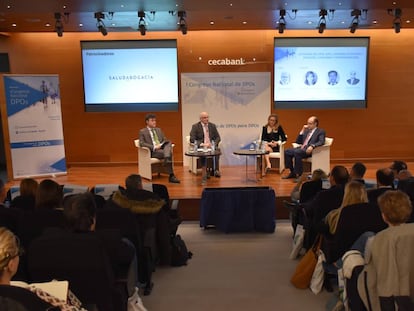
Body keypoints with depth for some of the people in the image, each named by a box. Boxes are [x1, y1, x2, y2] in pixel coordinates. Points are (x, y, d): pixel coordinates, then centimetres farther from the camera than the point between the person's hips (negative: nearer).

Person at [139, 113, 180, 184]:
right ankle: (171, 176, -33)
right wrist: (154, 147, -18)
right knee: (167, 153, -33)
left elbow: (165, 140, 21)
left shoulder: (158, 130, 24)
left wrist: (162, 145, -5)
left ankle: (167, 160, -52)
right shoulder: (142, 131, 8)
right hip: (153, 151, -4)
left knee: (168, 143, -31)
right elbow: (141, 143, -5)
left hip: (162, 148, 4)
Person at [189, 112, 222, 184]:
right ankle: (205, 175, -33)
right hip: (200, 147, -3)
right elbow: (192, 140, -7)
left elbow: (218, 138, 11)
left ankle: (216, 170, -29)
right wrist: (202, 144, -22)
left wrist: (213, 143, -11)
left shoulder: (212, 125, 12)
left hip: (211, 146, 3)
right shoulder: (195, 126, 1)